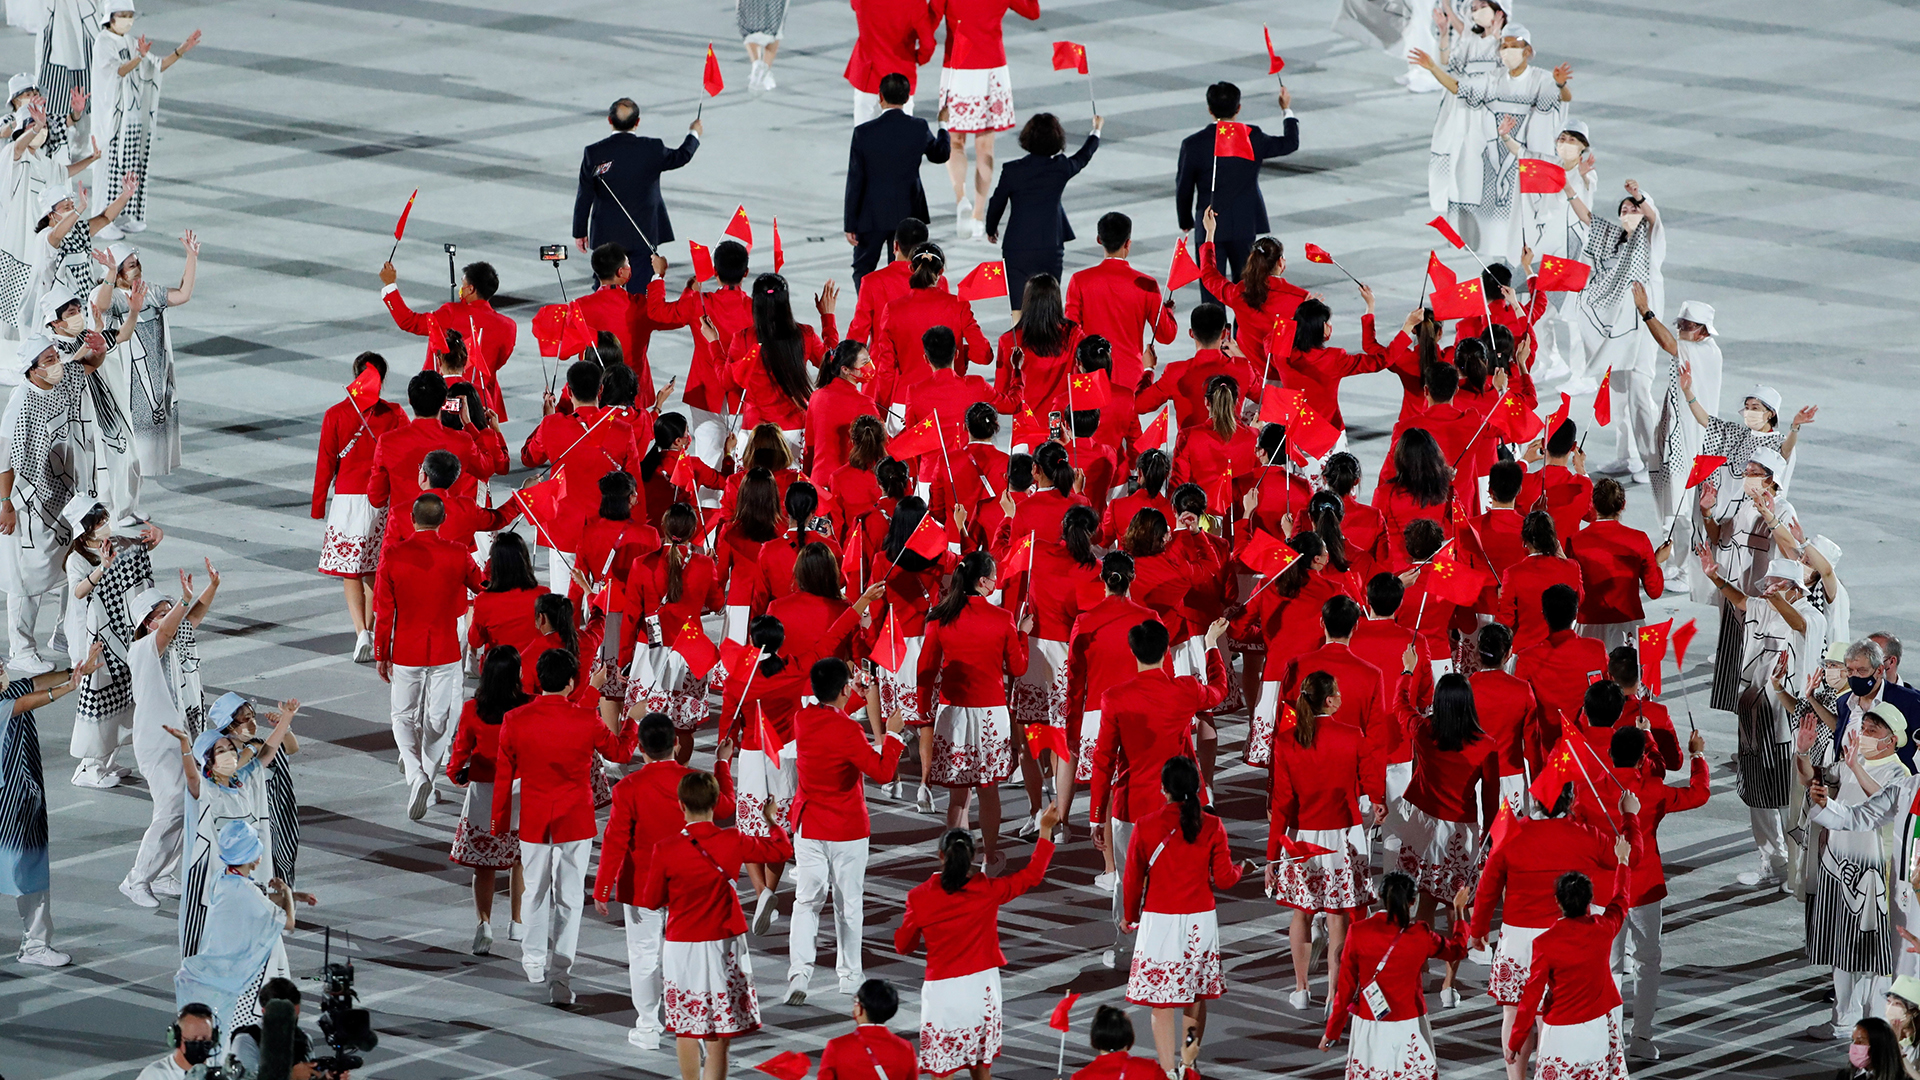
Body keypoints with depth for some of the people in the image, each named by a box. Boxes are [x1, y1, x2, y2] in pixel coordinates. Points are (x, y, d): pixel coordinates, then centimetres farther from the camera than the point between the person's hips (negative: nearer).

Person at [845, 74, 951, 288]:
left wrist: (850, 224, -3)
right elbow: (941, 154, 12)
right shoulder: (920, 128, -9)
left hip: (872, 215, -2)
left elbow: (855, 181, -10)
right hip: (907, 213, 2)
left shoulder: (864, 132, -14)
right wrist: (943, 125, 31)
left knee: (863, 270, 11)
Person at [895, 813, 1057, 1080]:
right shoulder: (988, 890, -9)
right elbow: (1032, 875, 4)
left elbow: (903, 946, 0)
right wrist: (1045, 829, 12)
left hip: (942, 990, -2)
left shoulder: (920, 897, -11)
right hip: (981, 988, 2)